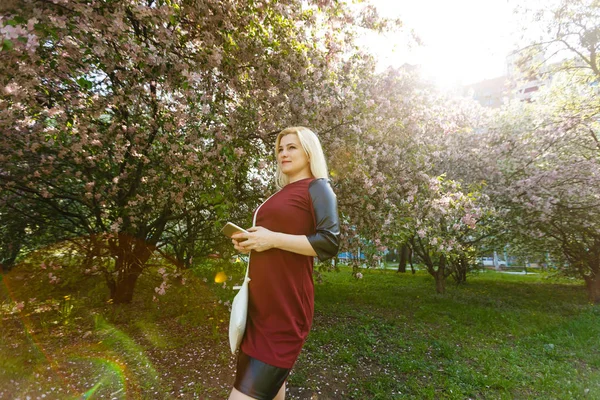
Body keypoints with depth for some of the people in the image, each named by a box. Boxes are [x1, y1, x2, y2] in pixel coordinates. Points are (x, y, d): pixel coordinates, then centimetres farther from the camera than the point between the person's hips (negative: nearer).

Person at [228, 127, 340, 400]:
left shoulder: (317, 188, -5)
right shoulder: (282, 192, 18)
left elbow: (329, 243, -16)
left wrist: (273, 239, -19)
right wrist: (248, 241, 9)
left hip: (286, 299, -8)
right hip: (260, 297, 8)